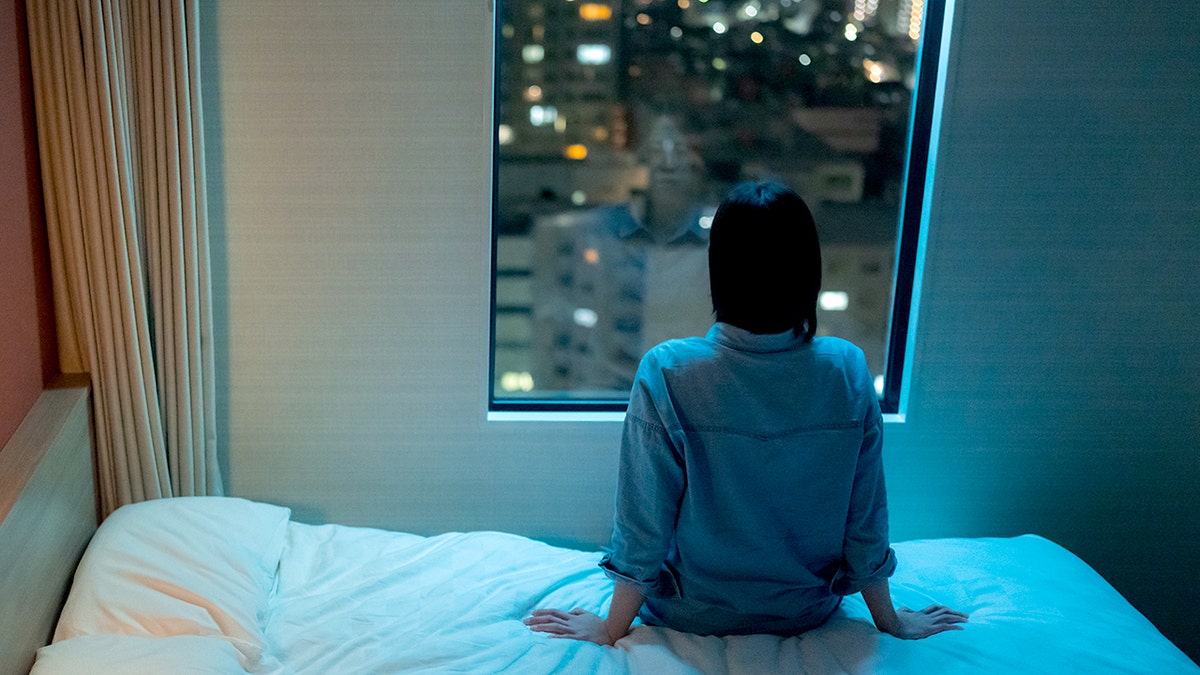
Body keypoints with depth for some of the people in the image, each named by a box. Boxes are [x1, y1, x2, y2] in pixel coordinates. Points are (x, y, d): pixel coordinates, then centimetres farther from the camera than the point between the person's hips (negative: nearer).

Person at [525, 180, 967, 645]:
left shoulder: (667, 372, -26)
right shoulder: (848, 371, -19)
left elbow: (643, 524, -18)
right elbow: (866, 522, -9)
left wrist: (612, 628, -2)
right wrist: (891, 621, 8)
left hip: (696, 615, -2)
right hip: (806, 614, 2)